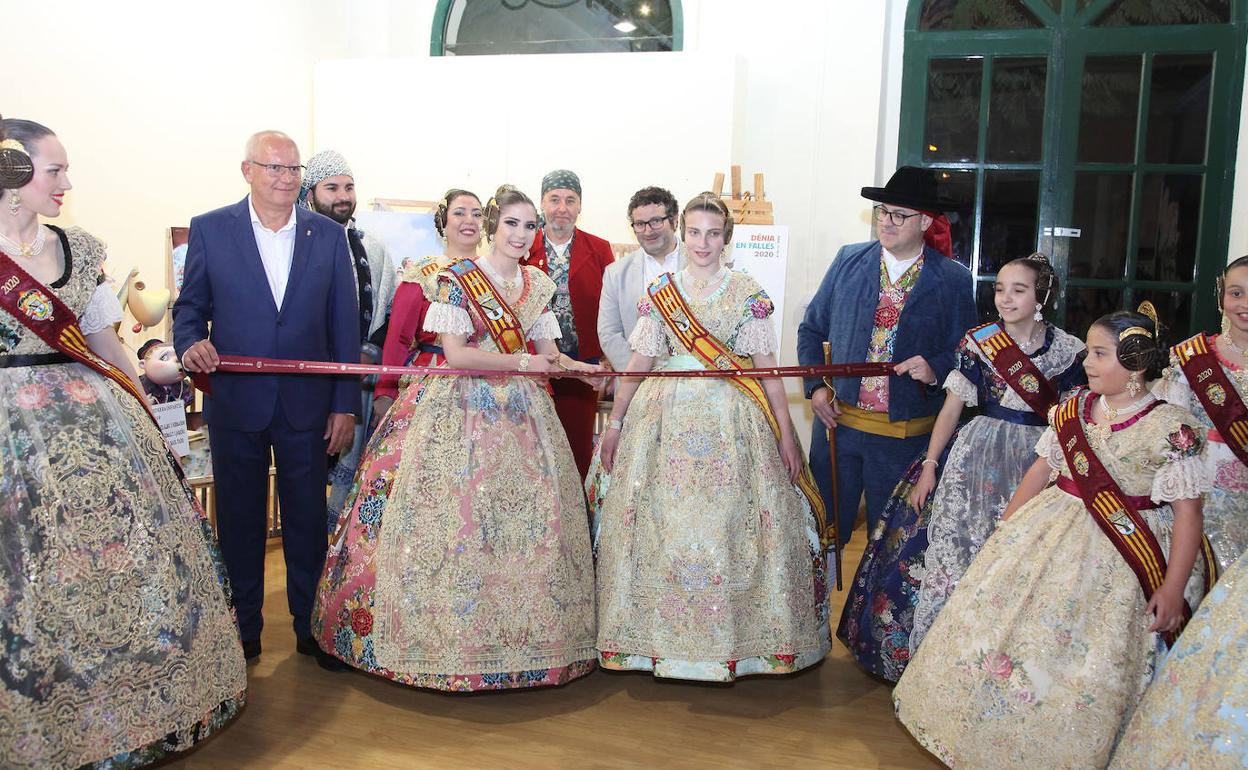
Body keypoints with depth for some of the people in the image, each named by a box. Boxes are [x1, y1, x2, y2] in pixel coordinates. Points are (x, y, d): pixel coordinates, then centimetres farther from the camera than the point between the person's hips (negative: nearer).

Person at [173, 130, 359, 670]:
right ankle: (243, 629, 27)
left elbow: (344, 325, 2)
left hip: (307, 403, 0)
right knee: (239, 519, 12)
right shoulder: (209, 230, 0)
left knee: (308, 519, 8)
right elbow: (190, 307, 5)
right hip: (234, 402, 0)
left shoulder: (329, 236, 3)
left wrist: (346, 404, -1)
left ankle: (310, 626, 24)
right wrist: (190, 344, -18)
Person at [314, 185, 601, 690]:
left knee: (528, 518, 3)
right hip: (461, 413, -5)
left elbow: (546, 352, 11)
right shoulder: (457, 279, -5)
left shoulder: (539, 285, 11)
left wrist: (575, 368, -9)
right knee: (454, 516, -5)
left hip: (521, 414, 5)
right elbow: (456, 354, -12)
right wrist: (522, 361, -14)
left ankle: (527, 633, 15)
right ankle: (444, 632, 8)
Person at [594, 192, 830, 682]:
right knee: (661, 526, 3)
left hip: (732, 420, -1)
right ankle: (660, 633, 18)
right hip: (667, 419, 2)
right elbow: (639, 362, 8)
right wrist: (615, 423, 5)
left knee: (729, 525, -2)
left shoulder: (747, 292, 3)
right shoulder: (658, 292, 8)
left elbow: (766, 365, 0)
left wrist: (786, 434, -4)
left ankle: (731, 637, 14)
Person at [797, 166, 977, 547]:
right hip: (836, 420, 2)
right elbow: (812, 328, 9)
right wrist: (816, 386, -3)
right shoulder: (848, 261, 3)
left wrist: (935, 369, -18)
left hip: (904, 436, -1)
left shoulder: (953, 280, -3)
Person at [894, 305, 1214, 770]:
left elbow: (1187, 511, -12)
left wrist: (1173, 589, -16)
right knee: (1004, 612, 6)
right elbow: (1041, 470, 11)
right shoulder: (1072, 409, 5)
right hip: (1051, 530, 5)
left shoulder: (1172, 428, -11)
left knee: (1094, 665, -1)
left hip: (1121, 556, -5)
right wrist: (1004, 531, 11)